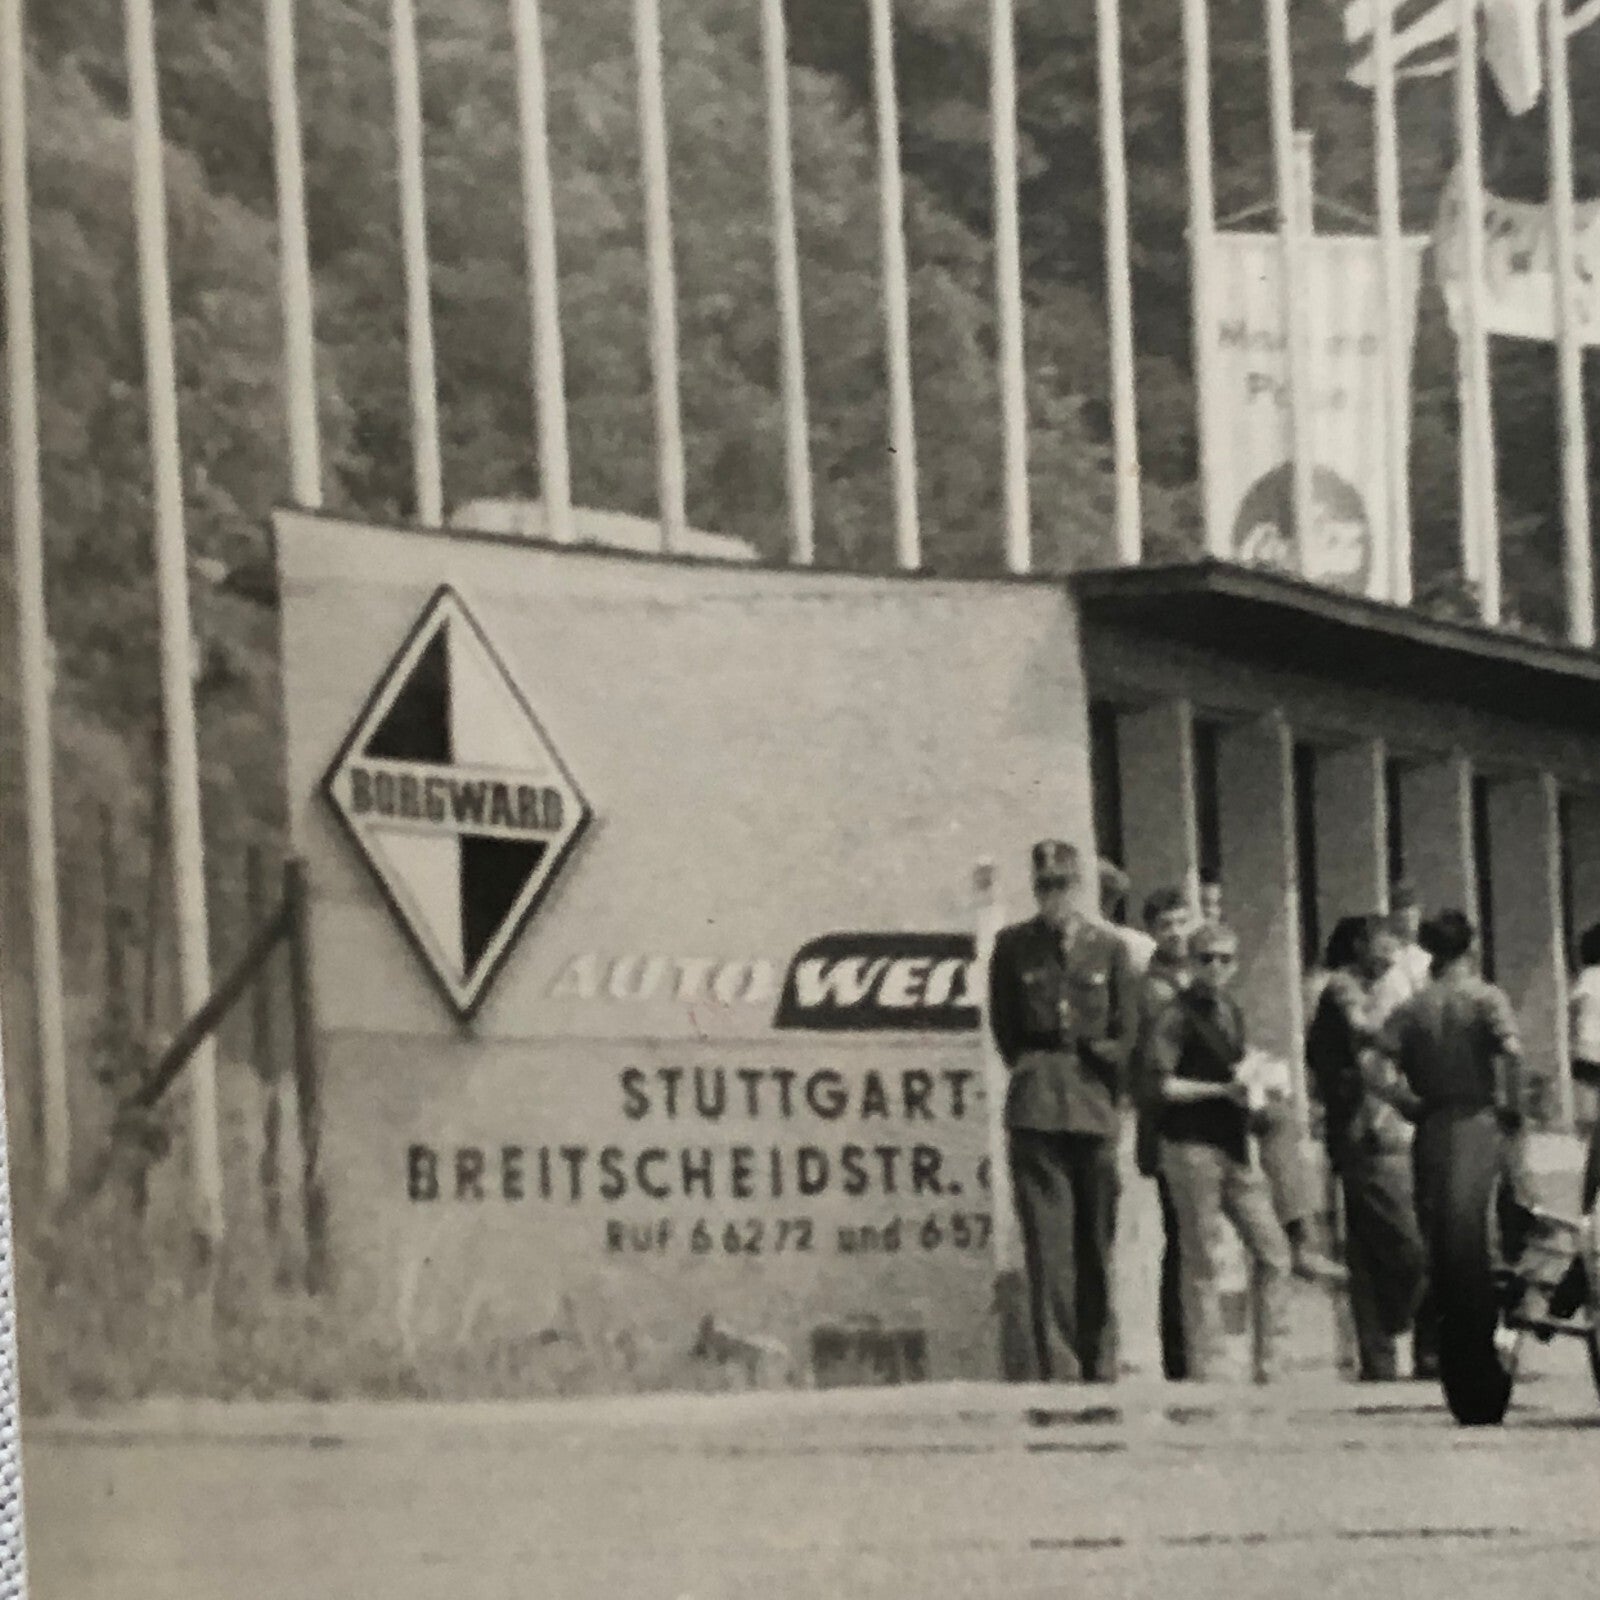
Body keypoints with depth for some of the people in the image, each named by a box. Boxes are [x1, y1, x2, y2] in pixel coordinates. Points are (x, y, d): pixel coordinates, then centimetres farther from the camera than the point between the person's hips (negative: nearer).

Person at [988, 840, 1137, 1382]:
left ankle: (1099, 1361, 8)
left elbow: (1125, 1034, 9)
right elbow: (1005, 1030, 13)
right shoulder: (1013, 945, 8)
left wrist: (1109, 1097, 6)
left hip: (1096, 1107, 1)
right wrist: (1032, 1073, 6)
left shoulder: (1108, 947, 8)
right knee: (1048, 1235, -8)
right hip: (1036, 1109, -1)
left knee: (1097, 1236, 2)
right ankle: (1056, 1360, -8)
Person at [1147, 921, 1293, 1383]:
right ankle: (1204, 1369, 1)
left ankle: (1268, 1365, 9)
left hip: (1235, 1146, 8)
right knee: (1202, 1262, -4)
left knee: (1272, 1252, 4)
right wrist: (1223, 1090, -17)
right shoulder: (1178, 1016, -8)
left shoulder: (1231, 1012, 15)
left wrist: (1250, 1086, 12)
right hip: (1192, 1147, -8)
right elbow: (1163, 1085, -16)